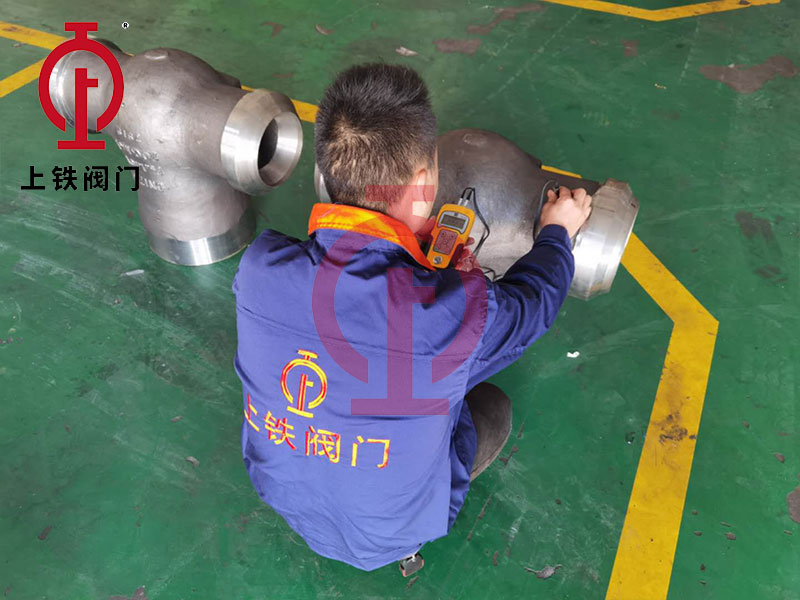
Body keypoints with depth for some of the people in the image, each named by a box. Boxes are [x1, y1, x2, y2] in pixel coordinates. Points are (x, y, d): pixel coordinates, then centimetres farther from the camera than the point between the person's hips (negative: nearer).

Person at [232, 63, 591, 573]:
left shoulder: (259, 268, -27)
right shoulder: (455, 314, -39)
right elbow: (532, 301, -14)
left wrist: (420, 251, 8)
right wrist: (558, 232, 6)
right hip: (385, 536, -3)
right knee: (493, 405, 18)